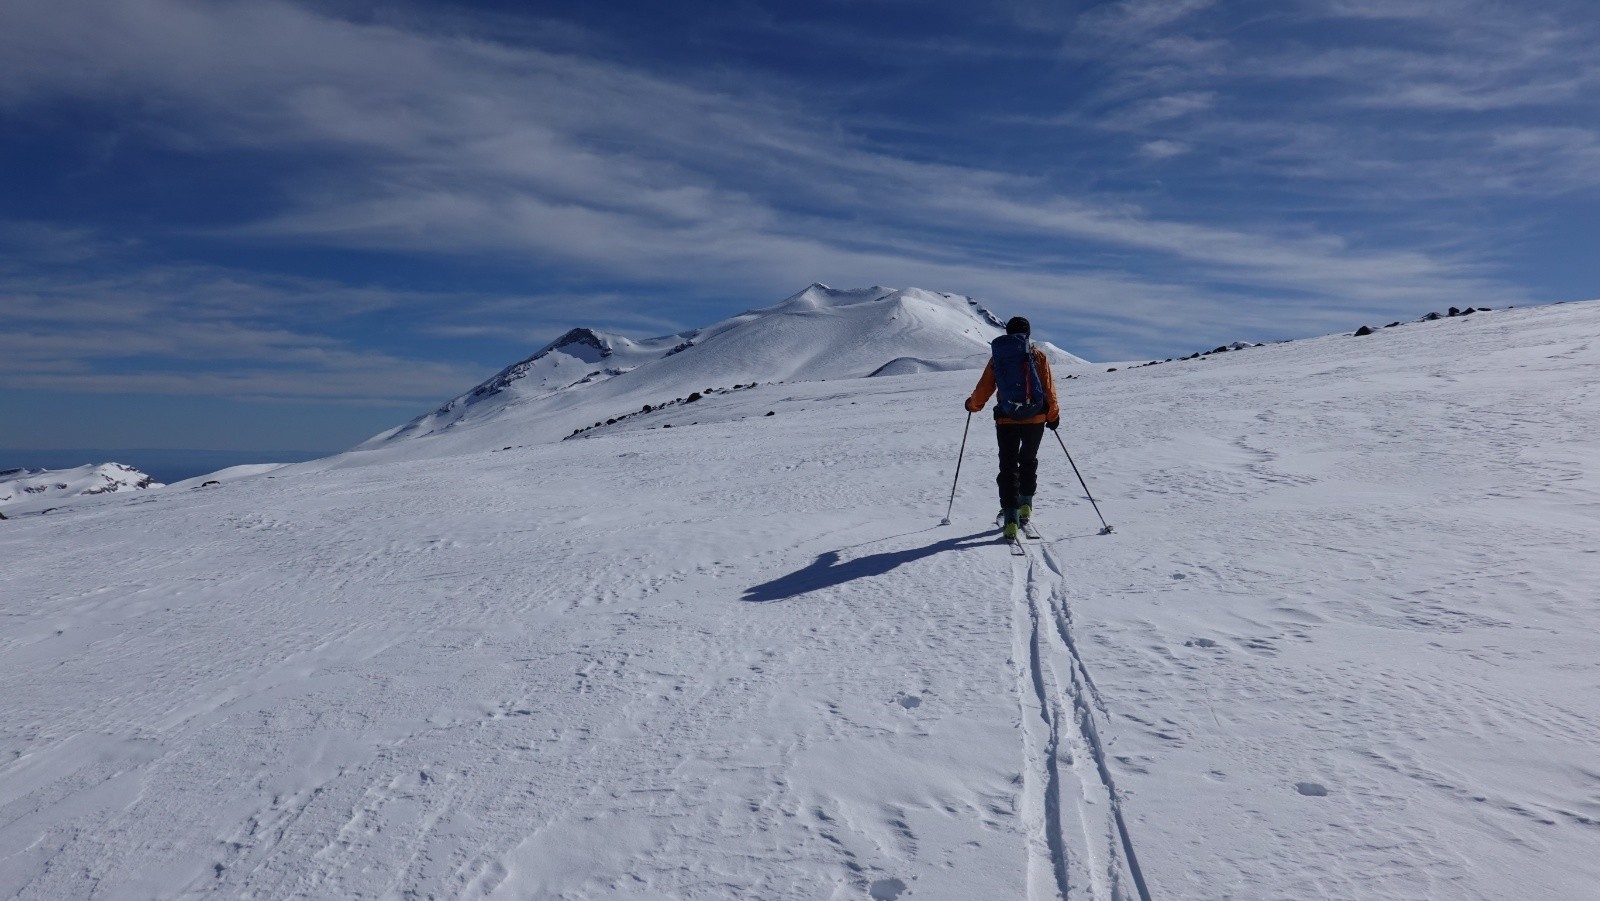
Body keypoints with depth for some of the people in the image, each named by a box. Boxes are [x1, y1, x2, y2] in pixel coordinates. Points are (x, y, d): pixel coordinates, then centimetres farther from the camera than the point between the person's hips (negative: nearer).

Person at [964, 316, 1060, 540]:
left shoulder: (998, 356, 3)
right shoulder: (1038, 356, 2)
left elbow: (984, 387, 6)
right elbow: (1049, 389, 0)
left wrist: (973, 404, 25)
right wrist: (1053, 415, 11)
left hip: (1006, 420, 0)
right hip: (1035, 419, 1)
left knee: (1008, 467, 1)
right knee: (1029, 461, 23)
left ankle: (1011, 519, -8)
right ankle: (1026, 505, 25)